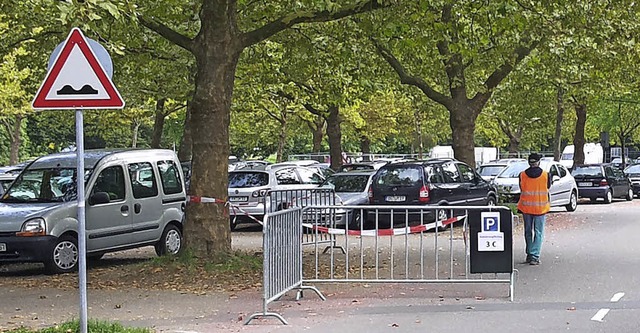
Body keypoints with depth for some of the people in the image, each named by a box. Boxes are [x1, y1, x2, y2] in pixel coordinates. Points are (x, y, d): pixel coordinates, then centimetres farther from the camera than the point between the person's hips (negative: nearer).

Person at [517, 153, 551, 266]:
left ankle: (529, 255, 21)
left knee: (528, 232, 15)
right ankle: (534, 256, -7)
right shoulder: (546, 175, -8)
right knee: (538, 232, 2)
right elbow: (548, 189, 4)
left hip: (526, 207, 2)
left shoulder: (522, 175, -5)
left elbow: (521, 190, 4)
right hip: (541, 208, -2)